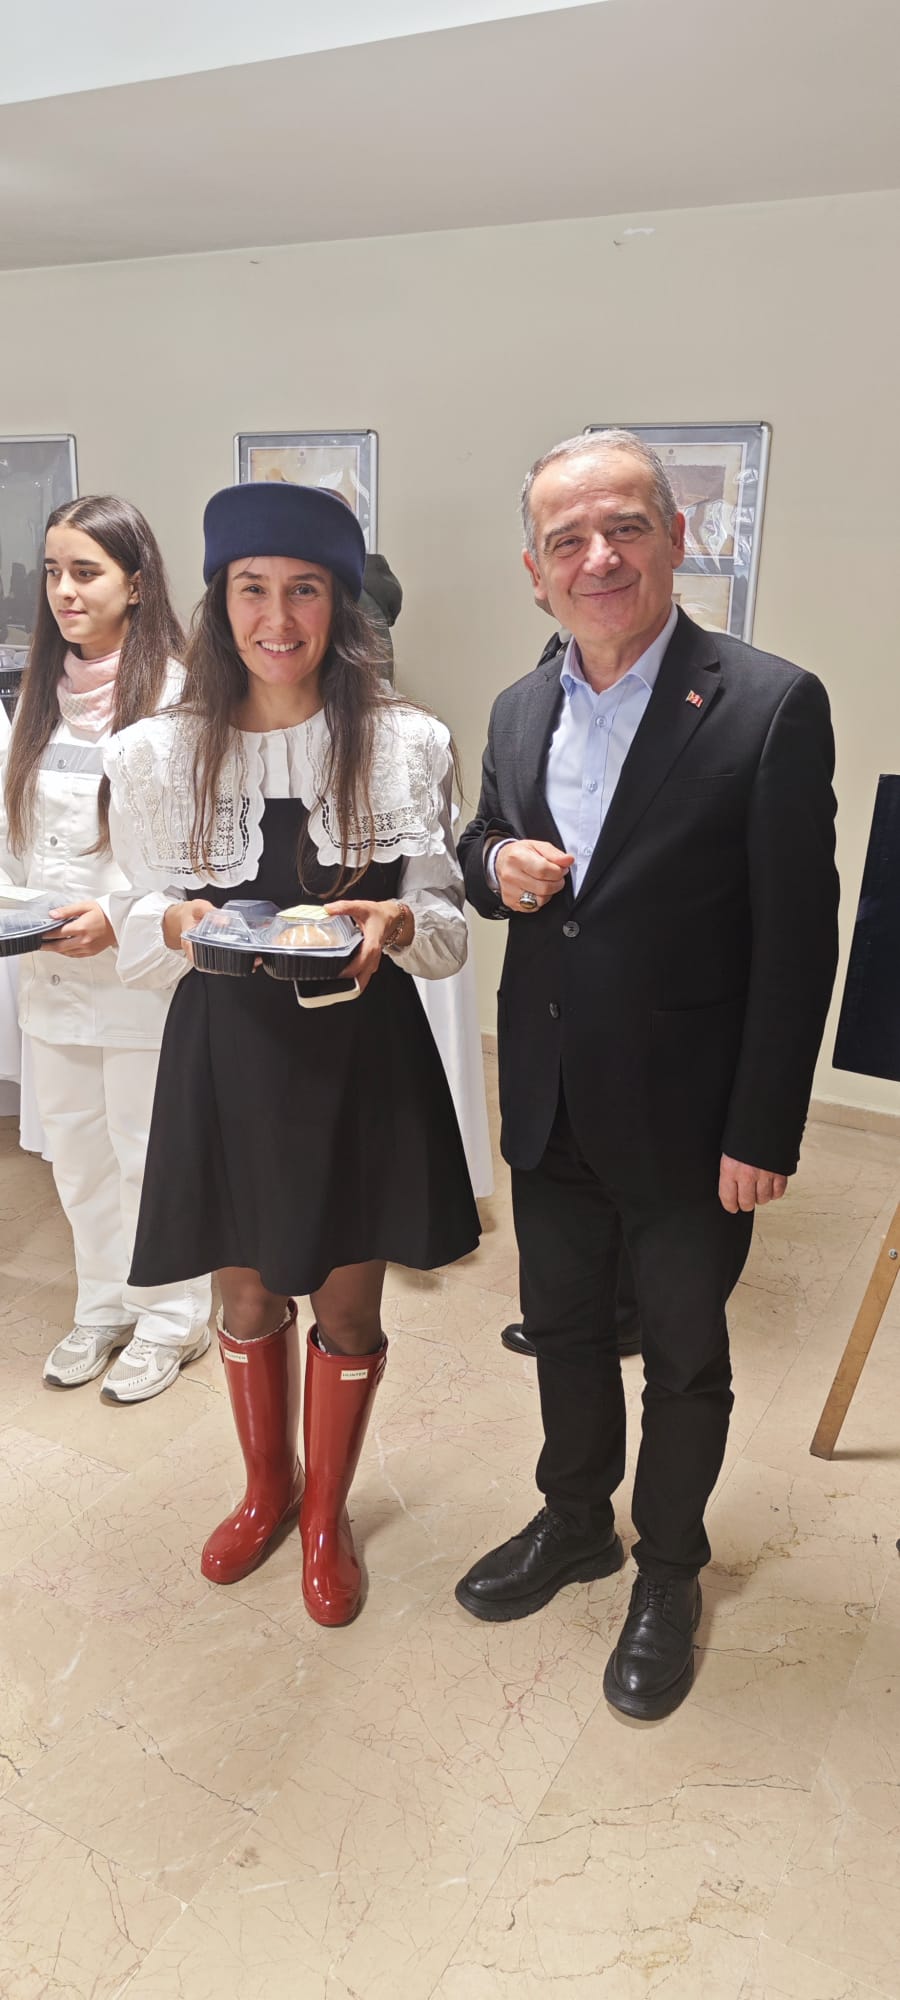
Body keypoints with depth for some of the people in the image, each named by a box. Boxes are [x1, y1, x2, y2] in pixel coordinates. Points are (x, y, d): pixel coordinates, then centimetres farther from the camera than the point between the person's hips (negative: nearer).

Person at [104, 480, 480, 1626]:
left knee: (347, 1309, 13)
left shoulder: (407, 745, -6)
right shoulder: (156, 756, -3)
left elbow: (447, 928, -2)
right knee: (247, 1296, 19)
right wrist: (177, 927, -22)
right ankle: (267, 1487, 48)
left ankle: (326, 1514, 41)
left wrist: (397, 925, -25)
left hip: (364, 1059, -1)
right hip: (226, 1058, 1)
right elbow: (136, 941, 1)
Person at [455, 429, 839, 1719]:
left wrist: (763, 1134, -14)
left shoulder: (771, 707, -15)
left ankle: (668, 1574, 38)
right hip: (550, 1112, 6)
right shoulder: (520, 712, 4)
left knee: (683, 1357, 14)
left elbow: (797, 943, -14)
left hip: (688, 1125, -5)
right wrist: (494, 863, -9)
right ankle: (574, 1523, 46)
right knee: (563, 1326, 22)